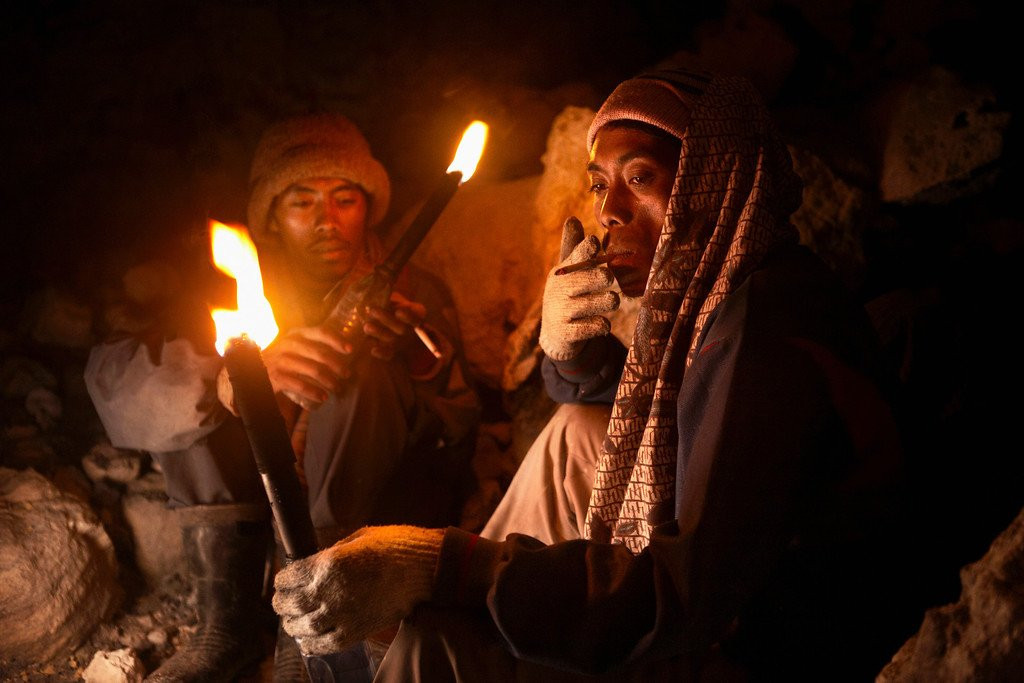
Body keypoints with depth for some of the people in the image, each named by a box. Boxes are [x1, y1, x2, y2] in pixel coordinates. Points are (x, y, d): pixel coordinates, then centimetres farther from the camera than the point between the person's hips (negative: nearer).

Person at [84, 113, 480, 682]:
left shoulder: (412, 295, -4)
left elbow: (455, 443, -11)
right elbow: (111, 379, -24)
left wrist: (418, 365, -32)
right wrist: (241, 377, -44)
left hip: (376, 520, -1)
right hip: (254, 517, 2)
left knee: (361, 376, -25)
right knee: (198, 384, -18)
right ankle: (225, 623, -20)